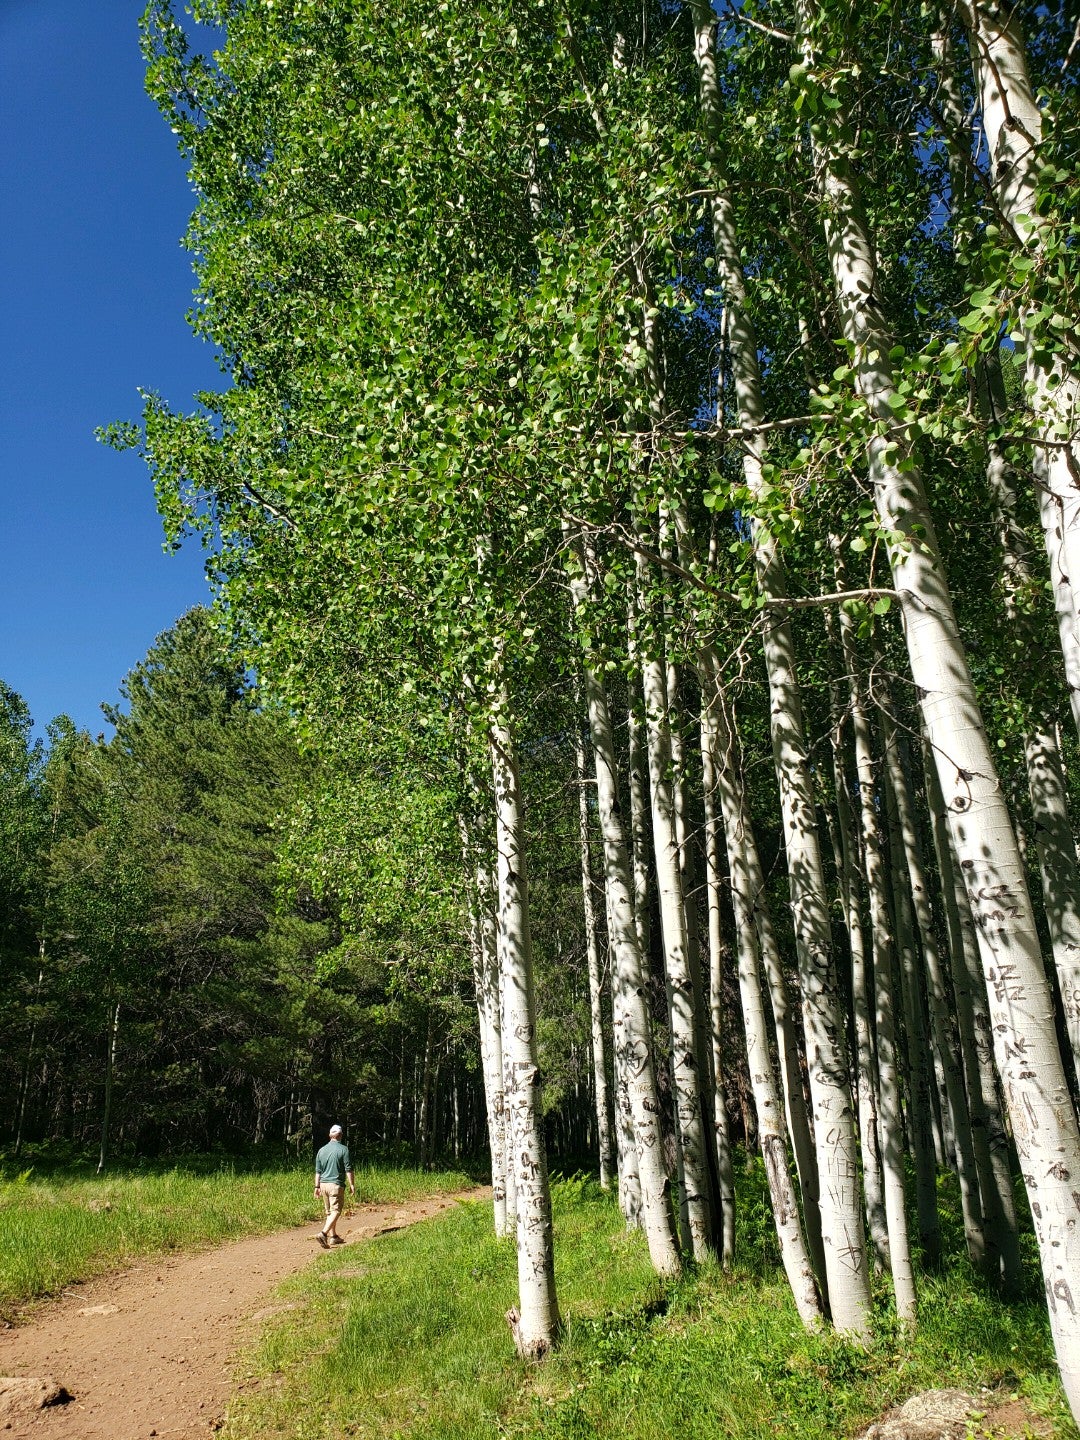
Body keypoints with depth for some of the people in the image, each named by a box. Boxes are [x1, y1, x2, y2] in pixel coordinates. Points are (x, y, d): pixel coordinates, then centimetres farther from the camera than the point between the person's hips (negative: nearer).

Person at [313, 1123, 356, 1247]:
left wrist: (317, 1187, 18)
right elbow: (348, 1170, -8)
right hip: (336, 1184, -6)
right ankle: (323, 1233, -21)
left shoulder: (322, 1150, 8)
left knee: (329, 1212, 16)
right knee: (335, 1211, -4)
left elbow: (318, 1171, 12)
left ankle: (333, 1237, 22)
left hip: (323, 1184, 6)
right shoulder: (343, 1149, -7)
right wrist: (352, 1185, -1)